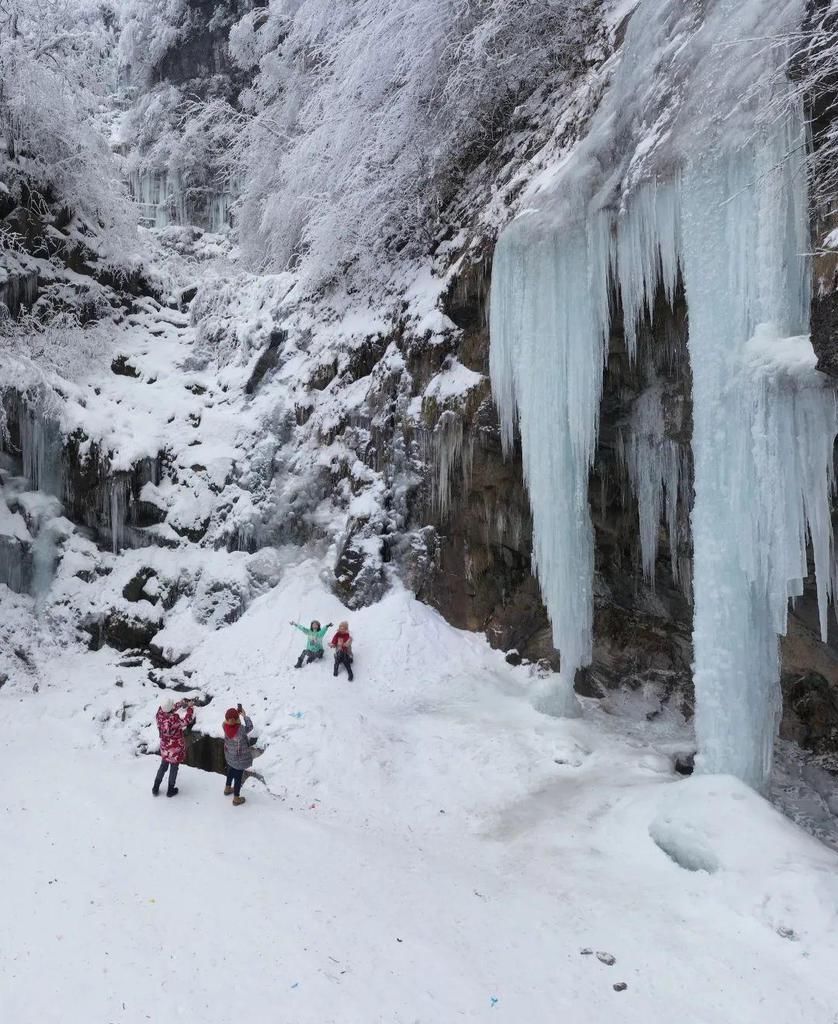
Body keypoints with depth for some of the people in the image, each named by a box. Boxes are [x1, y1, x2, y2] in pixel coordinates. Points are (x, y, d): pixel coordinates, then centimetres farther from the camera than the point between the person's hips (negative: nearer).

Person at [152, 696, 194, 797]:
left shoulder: (160, 714, -19)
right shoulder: (174, 719, -36)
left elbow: (169, 710, 4)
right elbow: (187, 721, -20)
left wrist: (182, 703, 2)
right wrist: (190, 707, -8)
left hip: (164, 746, 5)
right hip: (176, 748, -5)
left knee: (163, 766, 27)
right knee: (174, 768, 18)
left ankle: (155, 788, 38)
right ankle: (170, 790, 35)